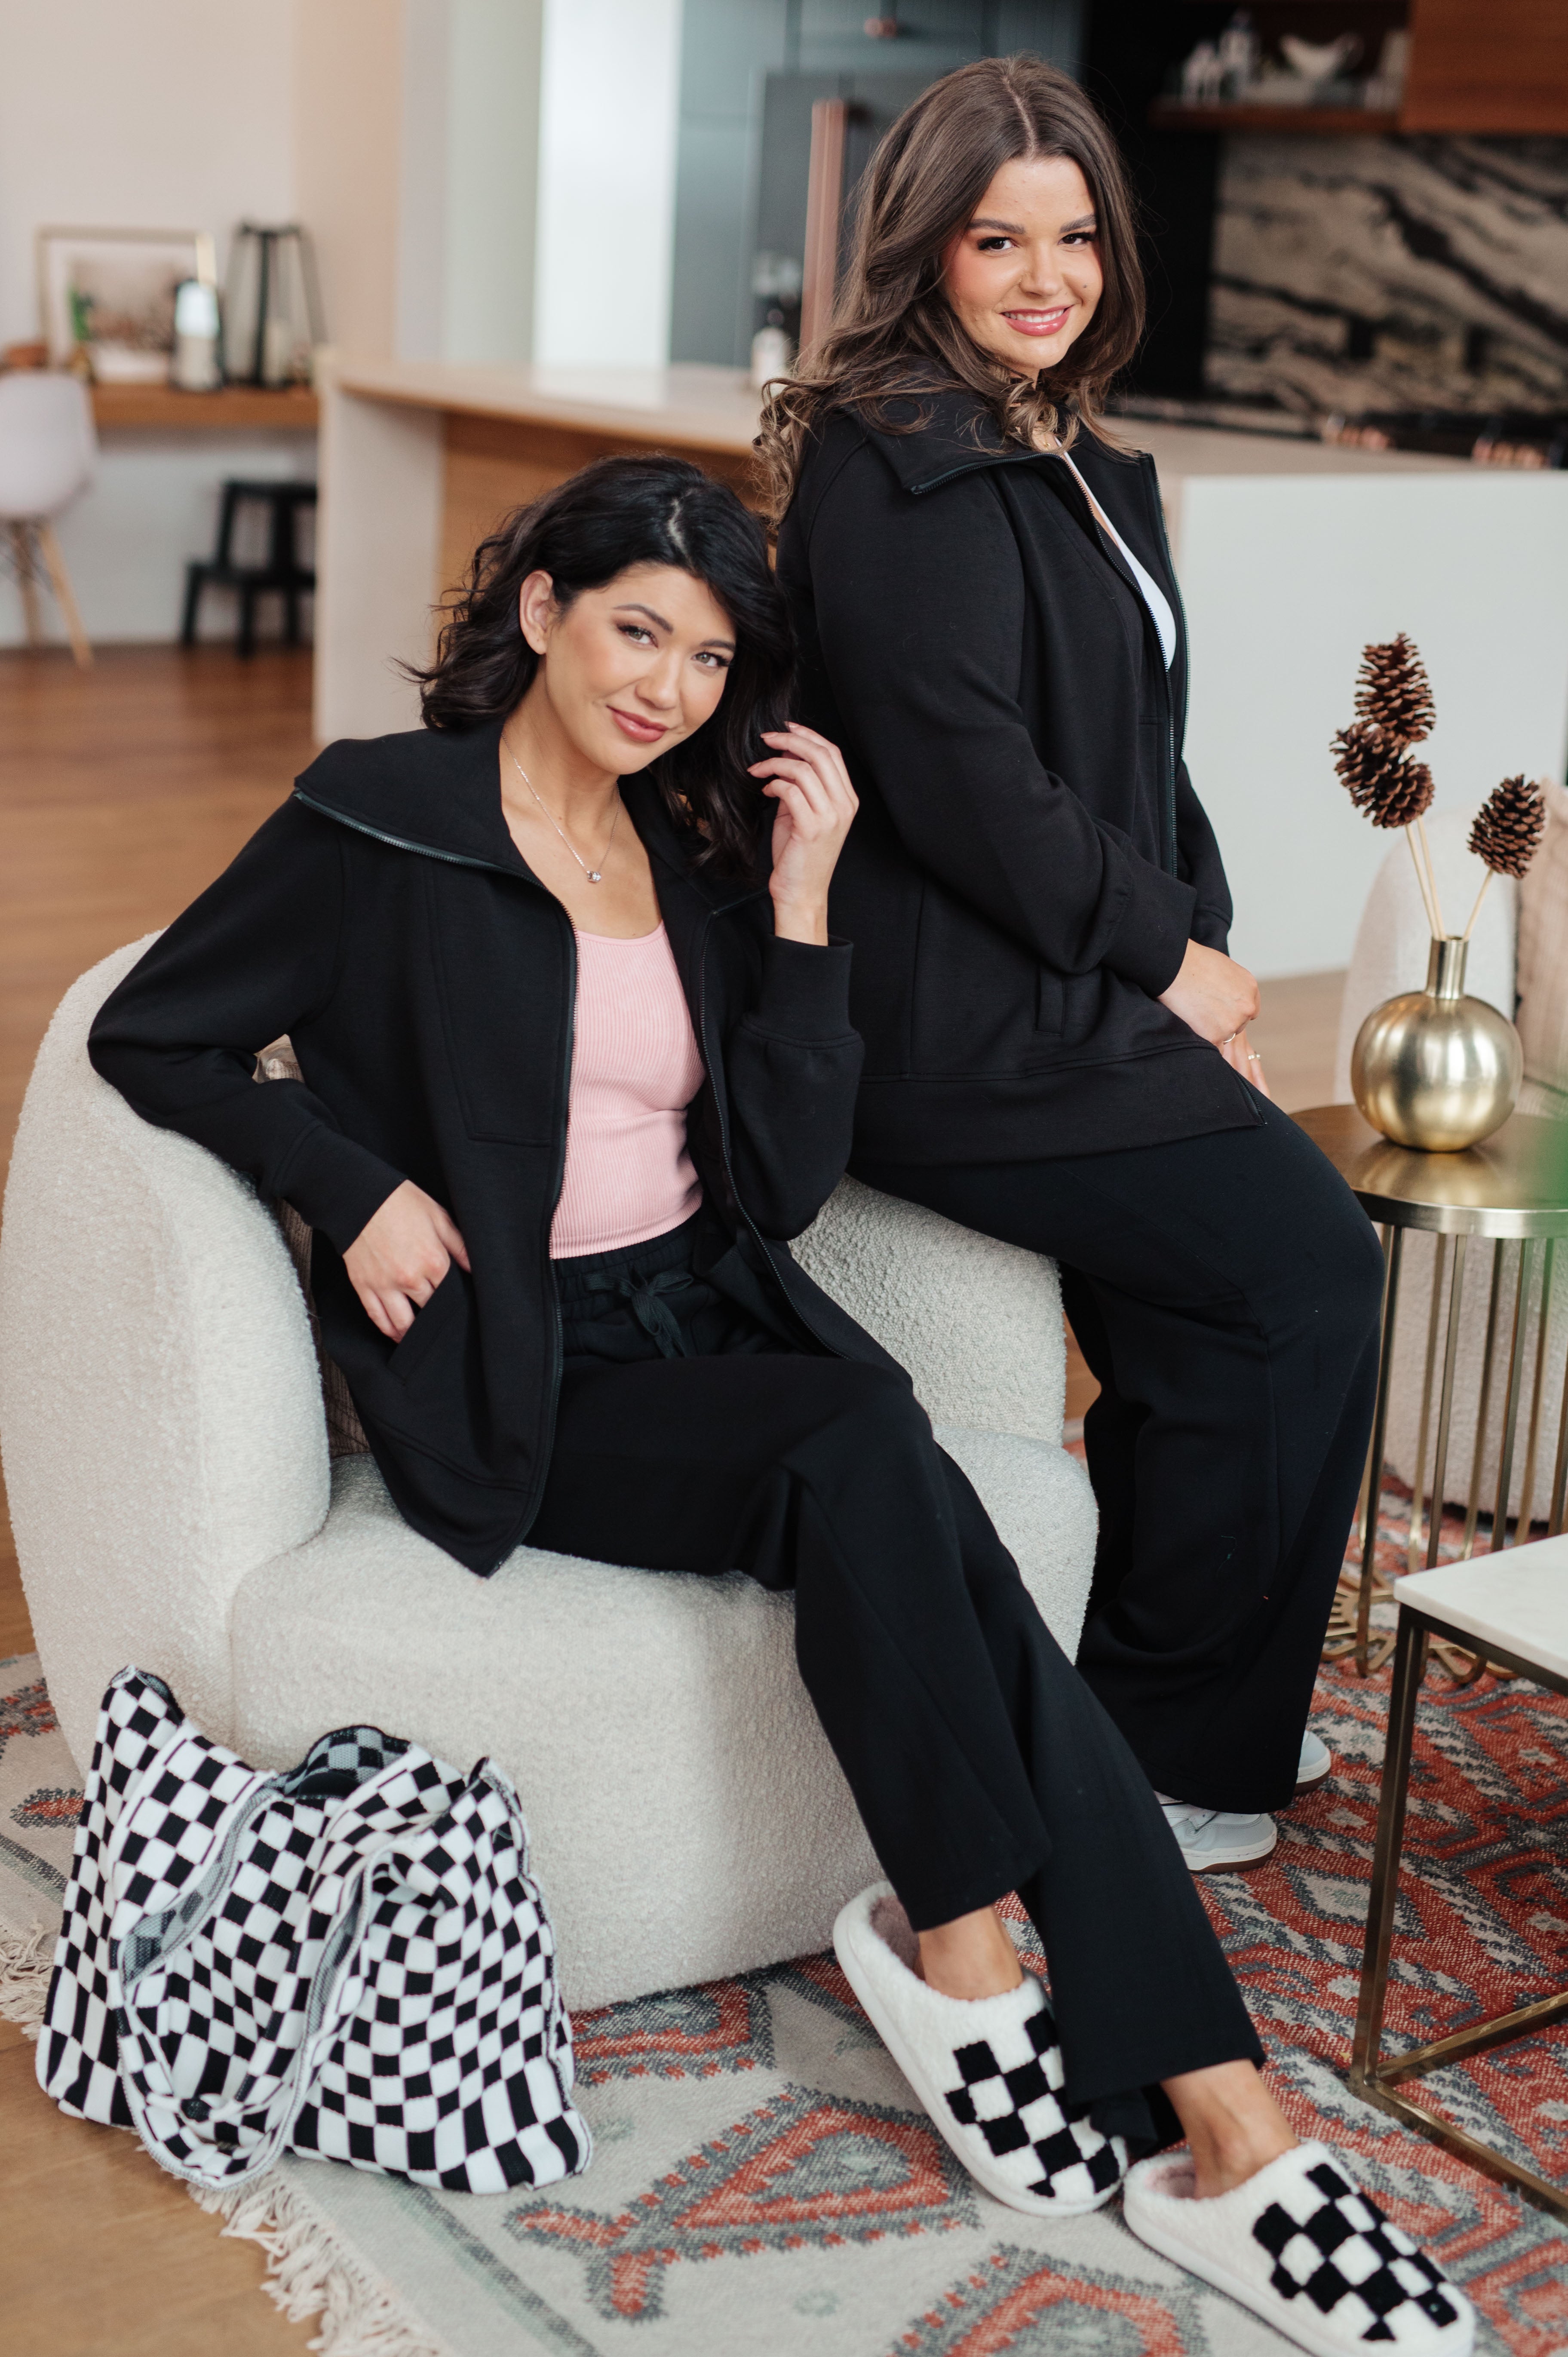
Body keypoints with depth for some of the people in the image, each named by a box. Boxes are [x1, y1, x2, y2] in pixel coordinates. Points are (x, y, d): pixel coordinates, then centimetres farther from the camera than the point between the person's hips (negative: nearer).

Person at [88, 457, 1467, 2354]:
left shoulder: (707, 852, 12)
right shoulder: (382, 827, -1)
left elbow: (783, 1183, 5)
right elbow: (149, 1036, 2)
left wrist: (799, 901, -3)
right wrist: (359, 1186, -12)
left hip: (715, 1319, 4)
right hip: (521, 1378, -4)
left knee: (928, 1551, -25)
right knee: (866, 1452, -32)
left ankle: (1217, 2114, -27)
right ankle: (965, 1950, -20)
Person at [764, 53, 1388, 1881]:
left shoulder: (1083, 466, 17)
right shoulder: (900, 466, -14)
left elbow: (1140, 750, 19)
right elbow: (962, 782, -20)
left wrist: (1202, 949, 5)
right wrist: (1164, 958, -11)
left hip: (1077, 992, 9)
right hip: (956, 1025, -9)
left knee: (1295, 1280, 4)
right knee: (1301, 1268, -9)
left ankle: (1219, 1708, 23)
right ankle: (1152, 1748, 7)